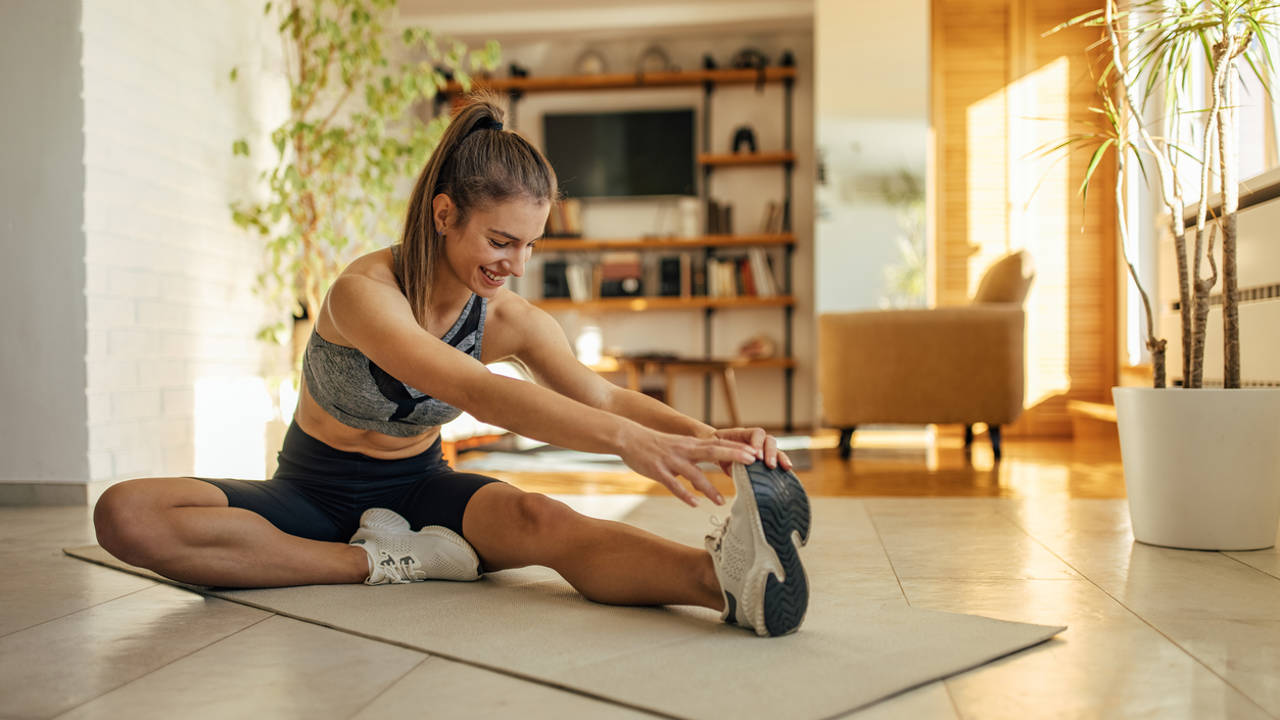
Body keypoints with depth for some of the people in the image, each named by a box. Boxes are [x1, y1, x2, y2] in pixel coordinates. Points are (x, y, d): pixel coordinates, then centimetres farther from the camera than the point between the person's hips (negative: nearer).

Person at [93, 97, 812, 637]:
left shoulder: (511, 319, -8)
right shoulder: (366, 291, -27)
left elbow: (605, 396, -7)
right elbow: (473, 390, -43)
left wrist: (707, 437, -28)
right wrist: (626, 438, -55)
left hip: (418, 488, 2)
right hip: (315, 495, -2)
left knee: (538, 519, -34)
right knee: (126, 515, -31)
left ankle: (722, 575, -58)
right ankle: (385, 563, -32)